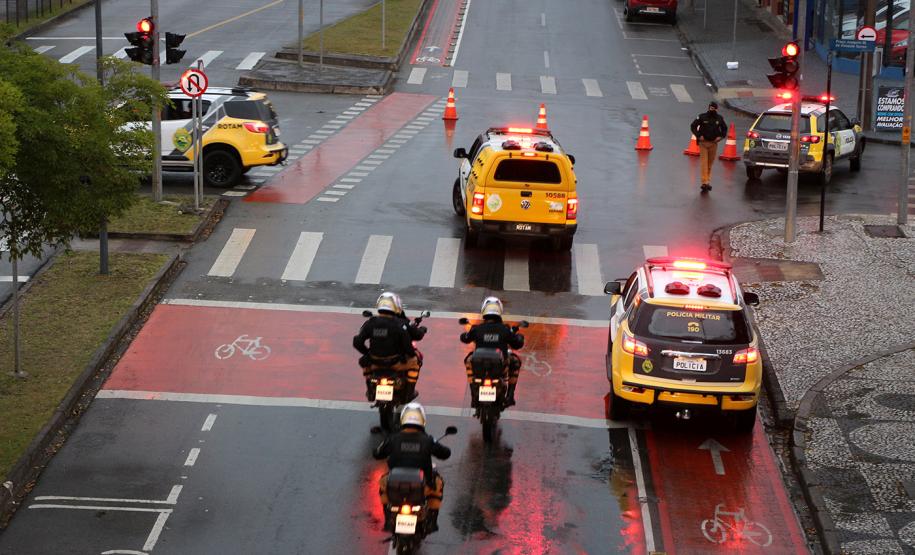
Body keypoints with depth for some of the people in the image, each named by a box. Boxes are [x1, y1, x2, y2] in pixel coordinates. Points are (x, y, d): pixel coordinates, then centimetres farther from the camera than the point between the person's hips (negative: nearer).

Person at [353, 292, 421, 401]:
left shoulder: (370, 323, -6)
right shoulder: (400, 324, -17)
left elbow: (357, 342, -4)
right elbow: (407, 345, -16)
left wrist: (368, 353, 13)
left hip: (375, 363, 3)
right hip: (395, 363, -3)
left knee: (365, 362, 37)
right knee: (414, 361, 25)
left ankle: (370, 392, 38)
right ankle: (410, 392, 28)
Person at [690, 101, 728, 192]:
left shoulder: (719, 118, 5)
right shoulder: (702, 117, -4)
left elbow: (724, 128, 20)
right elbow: (693, 126, 1)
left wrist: (721, 136, 3)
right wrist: (699, 136, -9)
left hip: (713, 143, 3)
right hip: (703, 143, -3)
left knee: (710, 164, 8)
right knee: (704, 163, -10)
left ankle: (708, 181, 17)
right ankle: (705, 182, -15)